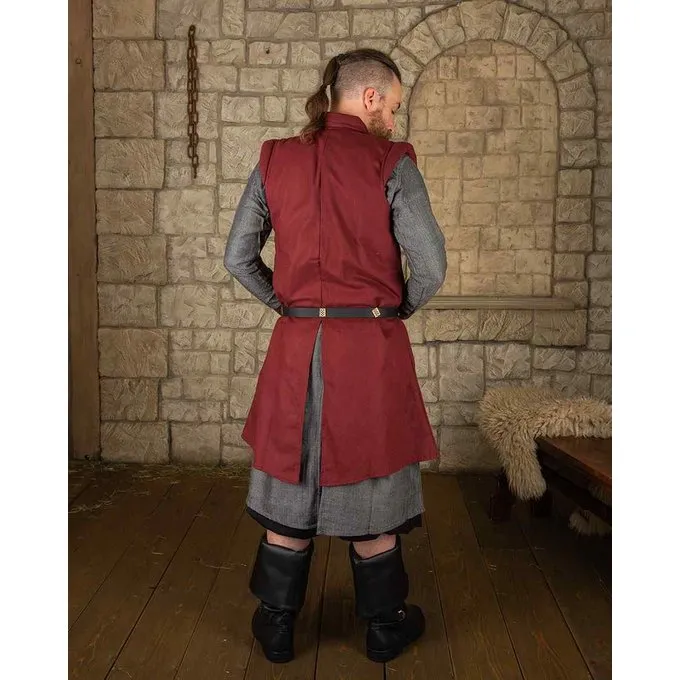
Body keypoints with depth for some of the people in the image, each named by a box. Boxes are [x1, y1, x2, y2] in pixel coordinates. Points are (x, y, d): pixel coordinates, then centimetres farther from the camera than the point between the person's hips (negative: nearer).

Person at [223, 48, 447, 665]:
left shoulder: (274, 159, 3)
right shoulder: (391, 163, -8)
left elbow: (238, 257, 5)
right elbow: (431, 267, -12)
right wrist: (399, 309, 6)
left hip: (295, 348, 3)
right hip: (373, 350, -3)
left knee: (290, 482, 16)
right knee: (372, 489, 12)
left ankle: (276, 626, 31)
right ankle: (384, 626, 31)